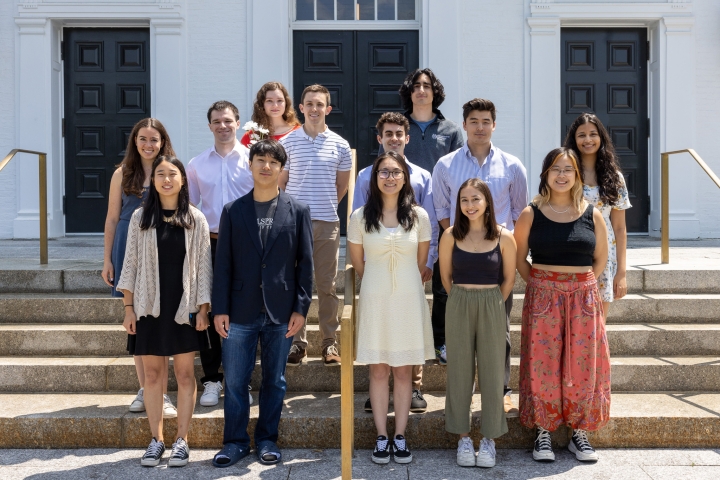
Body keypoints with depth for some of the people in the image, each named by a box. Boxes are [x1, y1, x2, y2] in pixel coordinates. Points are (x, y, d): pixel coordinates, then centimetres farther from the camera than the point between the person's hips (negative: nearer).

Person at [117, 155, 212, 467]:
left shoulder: (195, 219, 1)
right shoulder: (140, 218, 3)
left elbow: (203, 266, 1)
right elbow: (131, 264, 4)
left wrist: (203, 309, -4)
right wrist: (128, 307, 0)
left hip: (184, 307, -1)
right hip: (150, 306, 1)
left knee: (185, 374, 4)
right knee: (152, 373, 7)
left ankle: (181, 440, 15)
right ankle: (156, 440, 18)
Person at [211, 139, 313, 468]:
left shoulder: (298, 211, 3)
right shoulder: (233, 211, 5)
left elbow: (305, 263, 2)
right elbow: (223, 264, 3)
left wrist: (301, 308, -4)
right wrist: (220, 309, -2)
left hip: (280, 312, 0)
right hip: (241, 311, 1)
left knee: (274, 380, 10)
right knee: (235, 380, 5)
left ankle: (267, 439, 24)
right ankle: (236, 441, 20)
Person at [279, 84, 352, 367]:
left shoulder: (340, 145, 5)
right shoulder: (287, 143, 3)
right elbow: (280, 183, 10)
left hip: (327, 224, 0)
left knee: (327, 285, 4)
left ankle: (330, 341, 14)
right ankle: (297, 341, 13)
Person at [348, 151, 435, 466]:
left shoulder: (419, 216, -1)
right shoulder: (361, 217, -4)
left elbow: (421, 263, 9)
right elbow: (358, 263, 7)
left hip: (409, 301, 1)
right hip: (375, 300, -1)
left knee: (403, 369, 7)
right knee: (378, 370, 5)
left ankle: (400, 436, 16)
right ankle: (382, 437, 14)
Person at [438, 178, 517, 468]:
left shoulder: (504, 238, -4)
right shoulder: (451, 236, -2)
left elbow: (509, 279, 5)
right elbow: (446, 276, 8)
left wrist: (490, 304, 5)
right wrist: (464, 300, 9)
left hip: (492, 308, -1)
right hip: (458, 308, 1)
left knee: (492, 372, 5)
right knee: (460, 372, 6)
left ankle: (489, 438, 17)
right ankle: (463, 437, 18)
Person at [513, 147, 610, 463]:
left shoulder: (592, 215, 3)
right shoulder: (531, 214, -1)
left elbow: (601, 259, 10)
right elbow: (518, 258, 6)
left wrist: (580, 285, 2)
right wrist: (541, 285, -2)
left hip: (583, 298, 2)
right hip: (542, 297, -1)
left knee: (583, 365, 5)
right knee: (542, 364, 2)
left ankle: (579, 432, 20)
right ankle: (543, 433, 14)